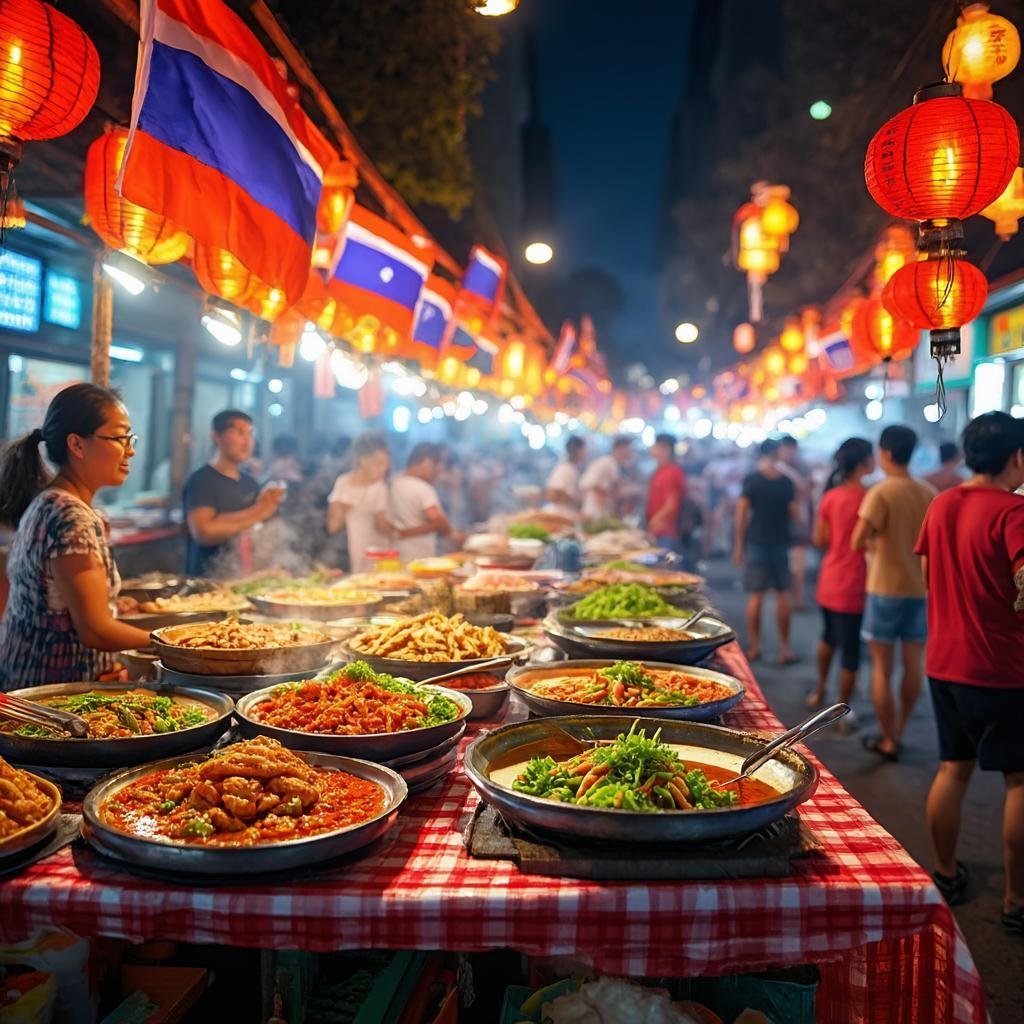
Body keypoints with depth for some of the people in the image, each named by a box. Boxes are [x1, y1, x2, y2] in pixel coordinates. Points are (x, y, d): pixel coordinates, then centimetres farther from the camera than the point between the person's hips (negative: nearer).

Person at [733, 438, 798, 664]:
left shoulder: (751, 481, -6)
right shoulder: (787, 482, 0)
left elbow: (741, 514, -7)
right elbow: (793, 512, 3)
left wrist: (739, 544, 0)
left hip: (756, 542, -1)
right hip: (780, 543, 1)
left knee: (756, 595, 5)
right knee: (782, 595, 8)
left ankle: (754, 647, 10)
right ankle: (784, 648, 10)